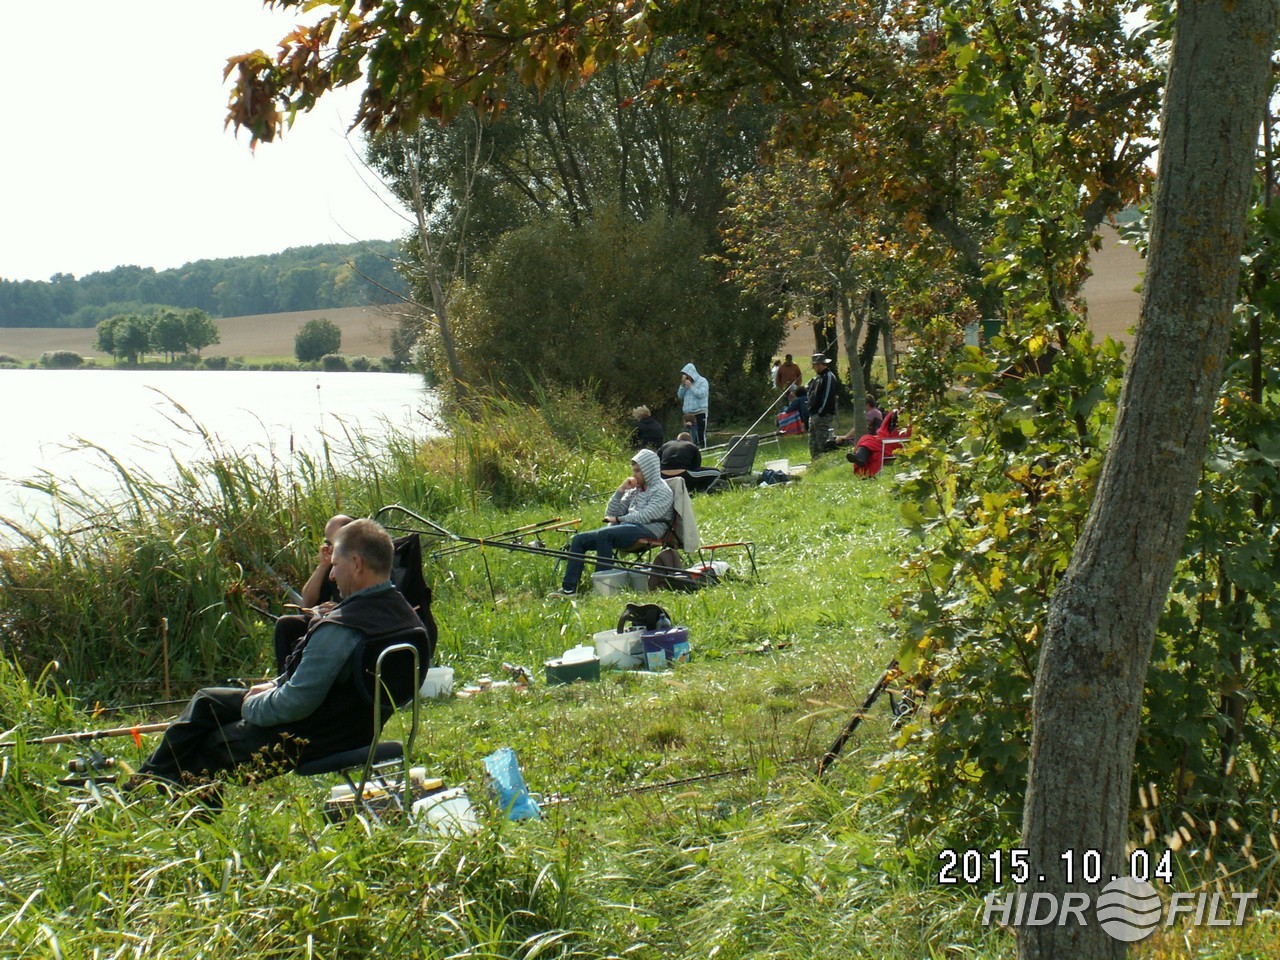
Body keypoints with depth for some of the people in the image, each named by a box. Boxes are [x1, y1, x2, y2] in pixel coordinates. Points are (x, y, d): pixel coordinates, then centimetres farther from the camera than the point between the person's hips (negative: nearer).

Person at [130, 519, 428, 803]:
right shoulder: (404, 614, -1)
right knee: (206, 700, 21)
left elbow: (295, 703, -29)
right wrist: (277, 684, 8)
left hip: (310, 739, -10)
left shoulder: (340, 628, -32)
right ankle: (152, 780, 30)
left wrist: (251, 705, -9)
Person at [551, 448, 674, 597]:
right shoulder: (635, 490, 24)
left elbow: (645, 516, -13)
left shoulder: (662, 491, 1)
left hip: (647, 530, -8)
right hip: (625, 528, 8)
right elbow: (611, 513, 20)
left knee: (603, 534, -34)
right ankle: (568, 588, -13)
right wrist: (620, 490, 8)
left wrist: (618, 519, -6)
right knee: (579, 539, -7)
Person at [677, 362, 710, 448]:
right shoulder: (686, 383, 16)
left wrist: (691, 386, -11)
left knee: (701, 436, -12)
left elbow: (701, 394, -14)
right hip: (689, 414, 6)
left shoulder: (702, 381, -1)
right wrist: (683, 385, 0)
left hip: (700, 413, -6)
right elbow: (680, 395, 12)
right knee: (693, 437, 4)